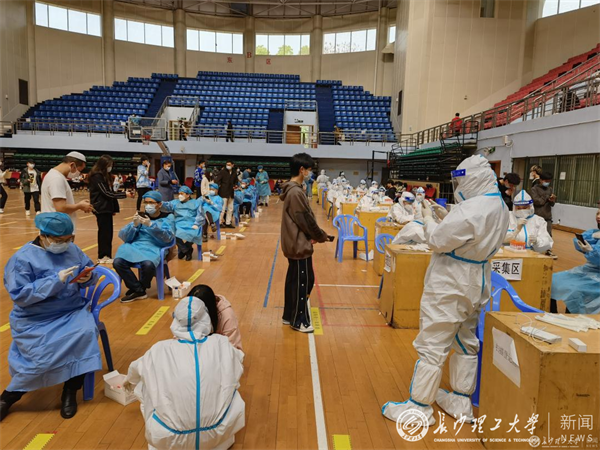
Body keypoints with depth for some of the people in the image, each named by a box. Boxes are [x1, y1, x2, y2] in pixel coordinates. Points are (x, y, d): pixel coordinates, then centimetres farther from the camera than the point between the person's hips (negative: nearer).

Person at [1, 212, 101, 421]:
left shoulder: (73, 249, 4)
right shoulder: (22, 259, -10)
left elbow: (90, 273, 11)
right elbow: (20, 296, -16)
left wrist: (88, 277, -15)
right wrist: (56, 280, -24)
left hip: (73, 311, 4)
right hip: (36, 320, -3)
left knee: (86, 333, -26)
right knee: (44, 355, -24)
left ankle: (70, 391, -7)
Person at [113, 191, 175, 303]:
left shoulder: (168, 217, 9)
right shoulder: (141, 216, 16)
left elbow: (168, 238, -8)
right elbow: (124, 237, 8)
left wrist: (151, 225, -19)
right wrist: (134, 225, -11)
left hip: (154, 248, -4)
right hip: (136, 245, 4)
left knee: (148, 264, -36)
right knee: (117, 262, -25)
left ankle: (136, 289, -6)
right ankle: (139, 291, -10)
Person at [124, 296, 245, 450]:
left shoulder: (159, 350, -5)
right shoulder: (221, 344, -5)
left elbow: (135, 370, 19)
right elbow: (239, 362, 19)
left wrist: (129, 382, 43)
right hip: (217, 434, 1)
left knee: (143, 385, 18)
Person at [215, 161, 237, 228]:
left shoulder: (234, 173, 12)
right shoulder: (222, 172, -6)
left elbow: (236, 181, 27)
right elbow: (217, 179, -14)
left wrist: (234, 186, 10)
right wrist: (220, 185, -17)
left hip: (231, 193, 7)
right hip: (223, 193, -7)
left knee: (230, 209, 11)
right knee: (223, 208, -6)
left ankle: (228, 223, 20)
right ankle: (220, 222, 2)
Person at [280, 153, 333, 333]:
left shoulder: (291, 189, 10)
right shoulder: (296, 192, -21)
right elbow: (306, 220, -17)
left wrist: (313, 236, 7)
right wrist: (322, 236, -3)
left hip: (294, 243, 10)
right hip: (299, 244, -10)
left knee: (293, 281, 17)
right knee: (302, 283, 2)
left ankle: (289, 316, 29)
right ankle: (298, 321, 14)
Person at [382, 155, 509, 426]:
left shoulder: (471, 210, -24)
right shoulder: (500, 207, 6)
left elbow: (437, 240, -18)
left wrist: (428, 217, -2)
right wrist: (444, 217, 3)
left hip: (450, 287, -10)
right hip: (476, 283, 10)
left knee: (431, 347, 0)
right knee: (466, 343, 20)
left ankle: (419, 408, 12)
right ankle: (461, 403, 33)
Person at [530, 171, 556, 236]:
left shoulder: (550, 189, 12)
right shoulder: (534, 189, -2)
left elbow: (552, 204, 9)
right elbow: (536, 201, -13)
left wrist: (552, 200, -14)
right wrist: (547, 197, -4)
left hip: (548, 217, 4)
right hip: (537, 217, -4)